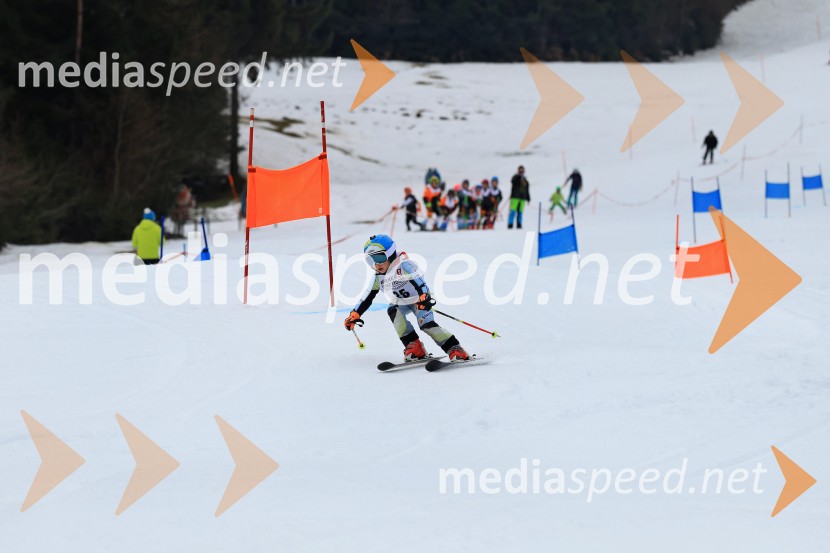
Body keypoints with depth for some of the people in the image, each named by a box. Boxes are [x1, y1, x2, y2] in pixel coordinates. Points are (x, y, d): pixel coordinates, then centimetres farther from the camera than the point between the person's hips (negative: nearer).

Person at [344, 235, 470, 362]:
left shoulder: (403, 265, -23)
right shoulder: (378, 277, -1)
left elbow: (418, 281, -37)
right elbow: (367, 297, 7)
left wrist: (424, 297, -53)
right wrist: (355, 314, 3)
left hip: (419, 300, -6)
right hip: (401, 303, 6)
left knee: (426, 323, -26)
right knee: (393, 311, -25)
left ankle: (456, 350, -24)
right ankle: (414, 347, -25)